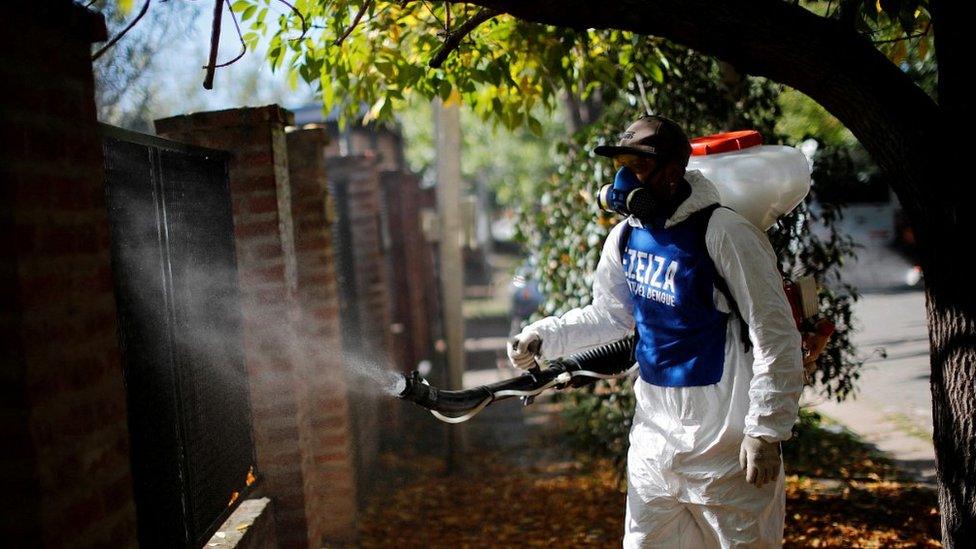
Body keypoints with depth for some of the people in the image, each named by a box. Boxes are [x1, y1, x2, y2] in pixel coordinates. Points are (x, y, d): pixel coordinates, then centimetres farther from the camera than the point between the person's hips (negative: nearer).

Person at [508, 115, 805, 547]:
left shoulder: (724, 232, -17)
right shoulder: (625, 238, 5)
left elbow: (776, 336, -16)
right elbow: (609, 314, 20)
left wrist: (765, 430, -17)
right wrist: (542, 336, 5)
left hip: (727, 443, -7)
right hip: (654, 436, 7)